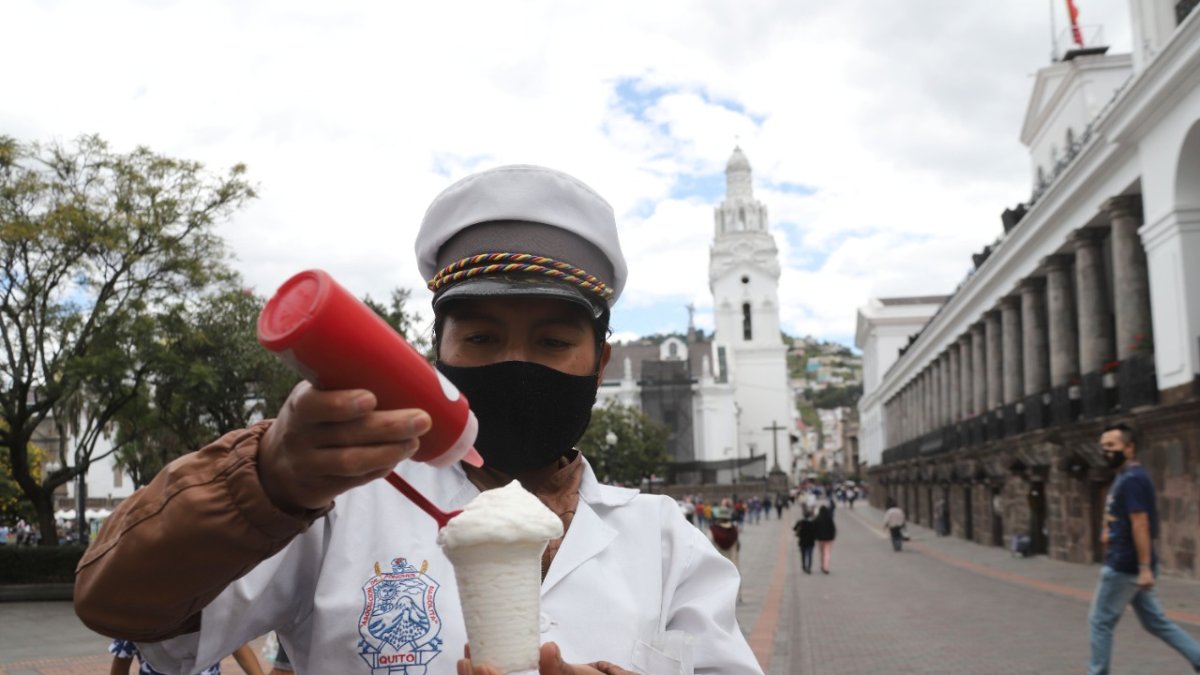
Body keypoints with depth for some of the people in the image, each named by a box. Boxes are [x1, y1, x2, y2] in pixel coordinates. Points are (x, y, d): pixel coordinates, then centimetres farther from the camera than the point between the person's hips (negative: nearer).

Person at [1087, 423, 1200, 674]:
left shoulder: (1132, 479, -17)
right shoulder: (1123, 477, 14)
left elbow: (1140, 525, -23)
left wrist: (1145, 568, -25)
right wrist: (1109, 530, 7)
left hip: (1124, 567, -10)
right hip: (1129, 566, 10)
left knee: (1100, 621, 0)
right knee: (1156, 622, 15)